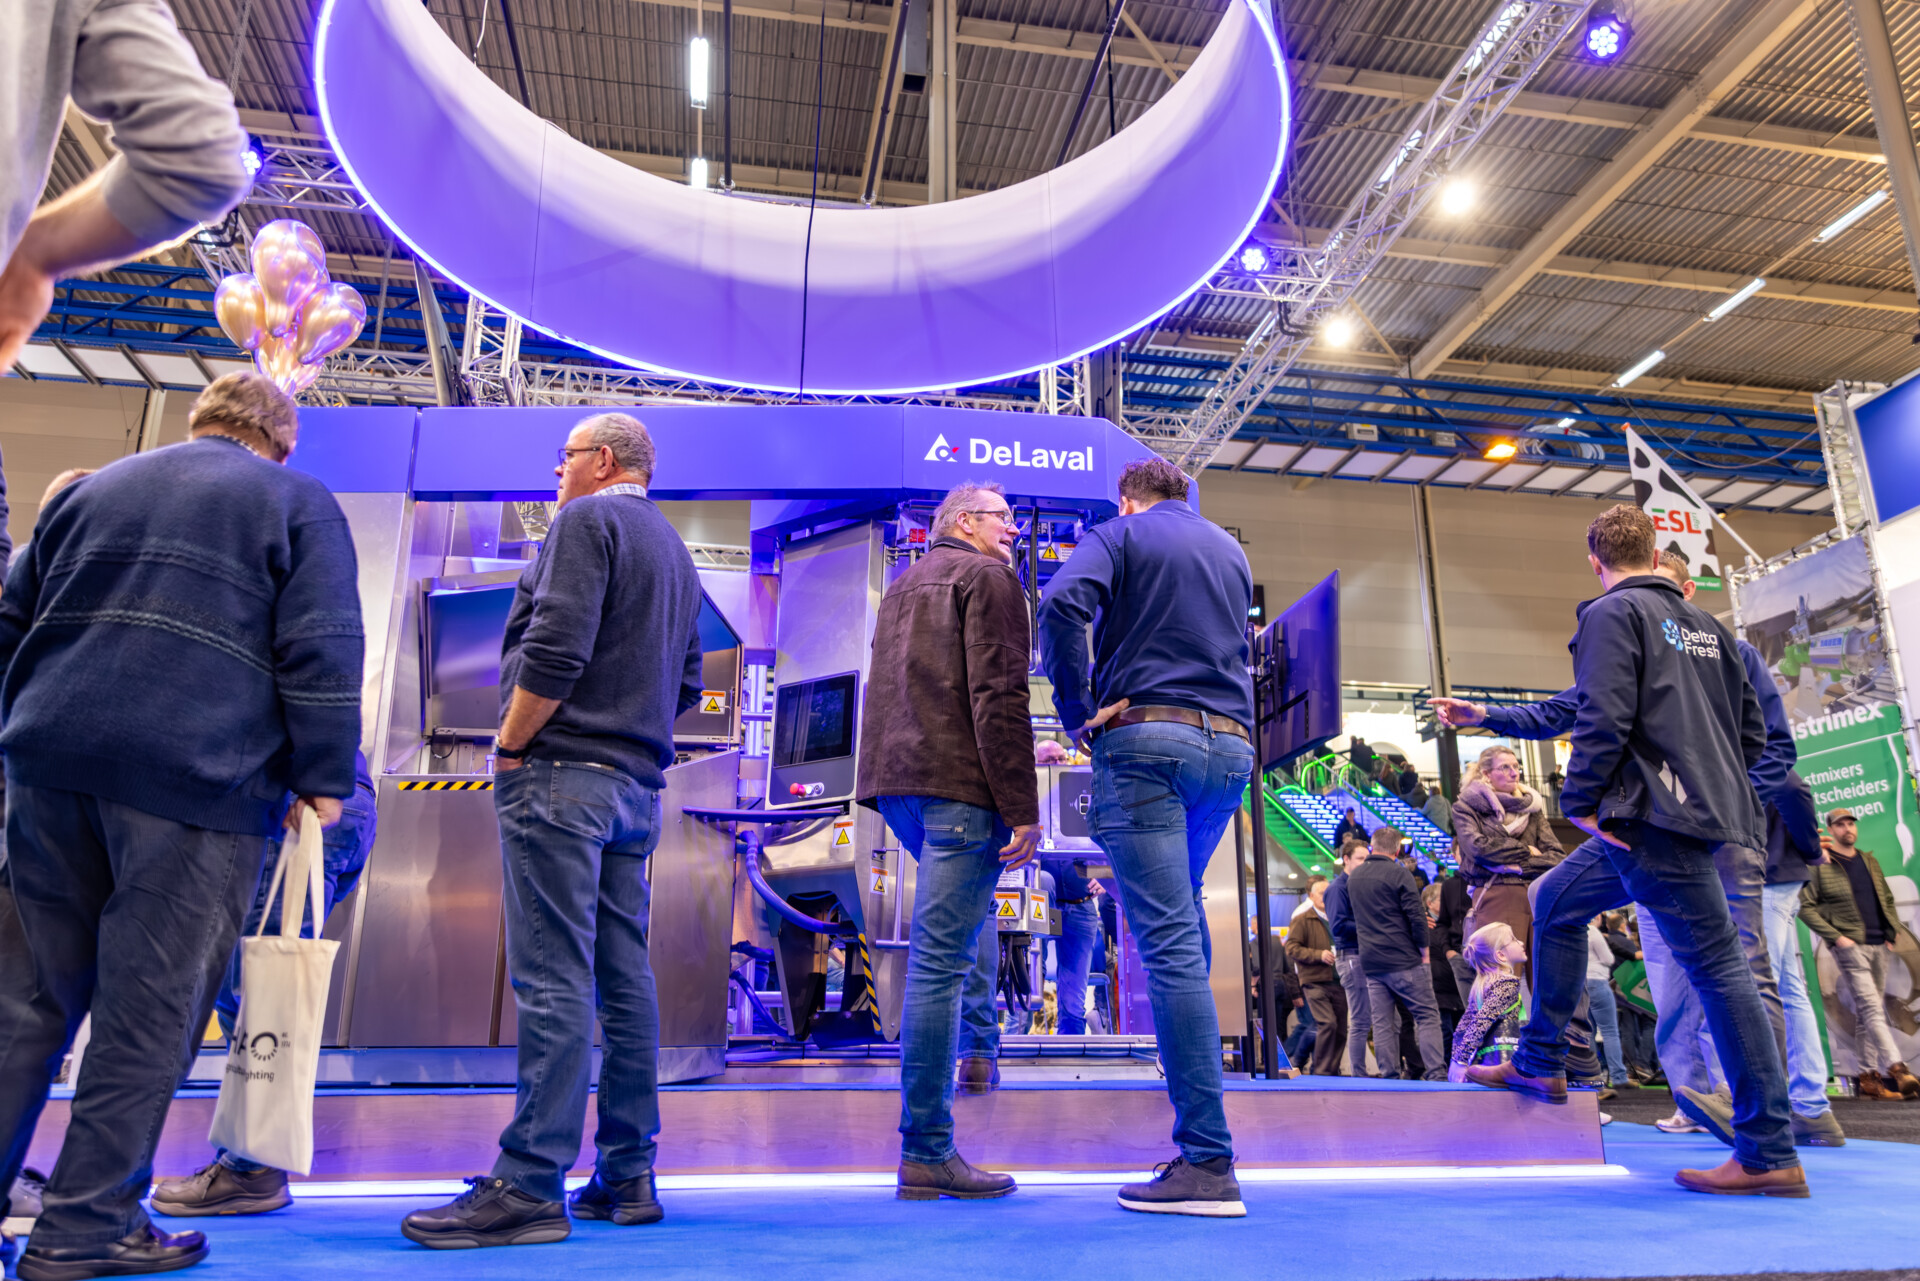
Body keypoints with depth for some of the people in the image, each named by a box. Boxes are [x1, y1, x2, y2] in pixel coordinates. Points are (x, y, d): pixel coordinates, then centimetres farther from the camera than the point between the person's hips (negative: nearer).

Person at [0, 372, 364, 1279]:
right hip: (198, 778, -5)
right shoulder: (297, 501, 7)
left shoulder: (92, 488, 23)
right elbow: (322, 652, -5)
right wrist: (323, 778, -2)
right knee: (149, 1009, 2)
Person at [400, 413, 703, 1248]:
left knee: (552, 979, -9)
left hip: (562, 773, -9)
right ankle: (626, 1175, 12)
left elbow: (554, 651, -17)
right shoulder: (674, 552, 23)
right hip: (636, 787, 9)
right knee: (622, 976, 8)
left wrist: (508, 746, -7)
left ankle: (530, 1186, -6)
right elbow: (685, 686, 23)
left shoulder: (587, 522, -4)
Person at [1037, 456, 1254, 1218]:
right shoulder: (1231, 551, 23)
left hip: (1144, 735, -6)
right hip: (1230, 746, 7)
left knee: (1169, 940, -9)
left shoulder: (1120, 534, 5)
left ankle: (1208, 1161, -11)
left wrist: (1078, 712, -9)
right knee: (1183, 908, 24)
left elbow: (1063, 602, -15)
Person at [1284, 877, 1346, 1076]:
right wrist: (1319, 955, -16)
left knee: (1341, 1029, 6)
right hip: (1315, 982, -6)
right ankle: (1321, 1071, -8)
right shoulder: (1302, 919, -1)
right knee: (1327, 1023, -18)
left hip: (1337, 981, 6)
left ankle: (1333, 1070, 19)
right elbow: (1292, 948, -8)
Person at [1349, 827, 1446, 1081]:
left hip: (1370, 962, 5)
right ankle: (1436, 1074, -7)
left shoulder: (1354, 877, 11)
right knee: (1427, 1015, 0)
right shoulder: (1399, 874, -8)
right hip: (1403, 960, -5)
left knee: (1382, 1023, 6)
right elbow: (1416, 915, -11)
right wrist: (1424, 950, -2)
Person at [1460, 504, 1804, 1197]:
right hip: (1701, 810, 9)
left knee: (1716, 966, -7)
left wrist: (1581, 802, -9)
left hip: (1654, 816, -9)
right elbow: (1752, 731, 18)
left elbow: (1603, 717, -18)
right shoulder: (1706, 625, 18)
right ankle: (1540, 1063, 23)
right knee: (1555, 902, 18)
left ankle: (1770, 1154, -1)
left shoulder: (1613, 613, -6)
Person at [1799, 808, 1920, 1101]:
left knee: (1867, 1013, 8)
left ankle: (1868, 1077, 10)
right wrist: (1835, 936, -13)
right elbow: (1805, 907, -6)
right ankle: (1896, 1068, -21)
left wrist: (1894, 930, 8)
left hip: (1879, 946, 6)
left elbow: (1887, 899, 23)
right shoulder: (1821, 865, -3)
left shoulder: (1869, 861, 16)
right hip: (1850, 947, -6)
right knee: (1871, 1009, -14)